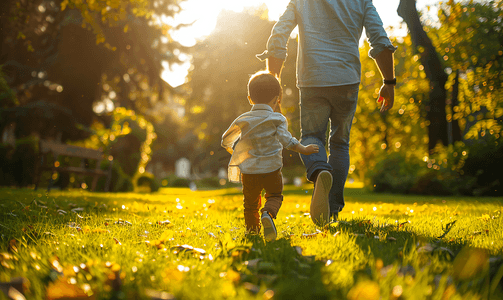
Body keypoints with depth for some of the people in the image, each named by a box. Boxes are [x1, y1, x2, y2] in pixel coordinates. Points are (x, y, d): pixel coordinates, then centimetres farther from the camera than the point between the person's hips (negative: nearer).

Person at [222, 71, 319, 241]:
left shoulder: (243, 120, 5)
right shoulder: (277, 119, -4)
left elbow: (226, 141, 12)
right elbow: (286, 140, -15)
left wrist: (232, 151, 31)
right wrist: (304, 150, -4)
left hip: (248, 171, 3)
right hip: (271, 169, -2)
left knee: (250, 201, 20)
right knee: (274, 195, 14)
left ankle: (252, 228, 28)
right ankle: (268, 214, -15)